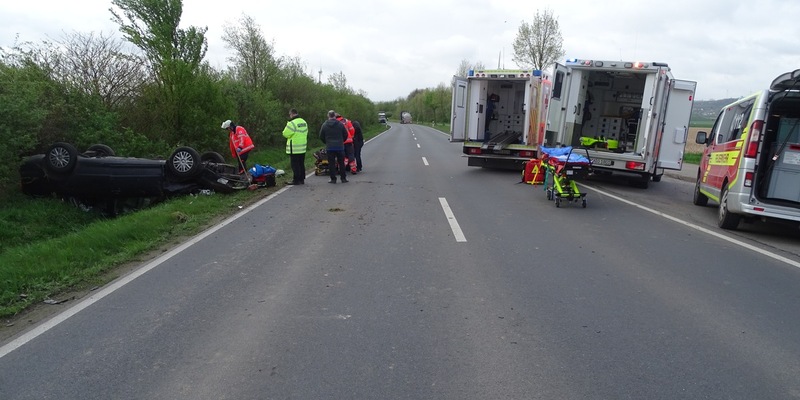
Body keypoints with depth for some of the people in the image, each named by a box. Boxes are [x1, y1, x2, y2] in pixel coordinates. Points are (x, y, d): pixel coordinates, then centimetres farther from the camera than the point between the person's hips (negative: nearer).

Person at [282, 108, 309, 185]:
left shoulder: (292, 123, -16)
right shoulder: (304, 122, 10)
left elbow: (285, 134, -11)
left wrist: (287, 125, 4)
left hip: (294, 149, -8)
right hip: (303, 148, 8)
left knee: (295, 165, -2)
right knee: (301, 164, 14)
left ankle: (296, 180, 1)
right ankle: (302, 179, 19)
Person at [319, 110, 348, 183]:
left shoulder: (324, 125, -1)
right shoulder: (340, 124, -2)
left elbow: (321, 137, 4)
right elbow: (345, 135, 4)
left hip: (329, 147, 0)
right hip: (340, 147, 0)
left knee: (331, 163, 4)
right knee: (341, 163, 8)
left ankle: (333, 179, 3)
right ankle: (343, 178, 10)